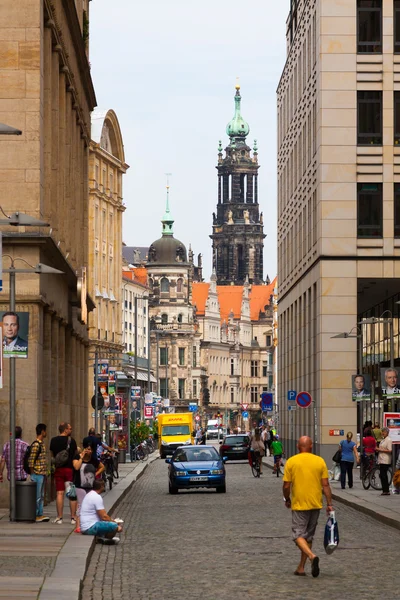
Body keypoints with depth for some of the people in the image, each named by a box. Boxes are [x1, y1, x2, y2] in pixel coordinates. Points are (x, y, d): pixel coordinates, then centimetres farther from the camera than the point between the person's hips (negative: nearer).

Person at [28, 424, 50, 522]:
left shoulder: (42, 443, 14)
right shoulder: (36, 444, -16)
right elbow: (31, 460, -18)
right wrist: (33, 475, -16)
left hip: (42, 474, 9)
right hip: (37, 474, -9)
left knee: (41, 496, 13)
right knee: (37, 496, -4)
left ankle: (40, 515, 19)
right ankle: (35, 516, 1)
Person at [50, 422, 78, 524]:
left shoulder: (54, 440, 1)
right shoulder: (71, 440, -8)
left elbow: (52, 454, 11)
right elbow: (75, 454, 0)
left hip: (58, 469, 3)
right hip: (70, 469, -3)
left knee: (59, 493, 5)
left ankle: (59, 518, 4)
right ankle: (73, 517, 3)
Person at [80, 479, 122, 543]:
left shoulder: (89, 494, 15)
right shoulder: (97, 497, -17)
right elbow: (104, 517, -19)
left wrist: (111, 520, 15)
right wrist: (115, 522, -5)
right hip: (90, 528, -11)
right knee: (114, 526, -23)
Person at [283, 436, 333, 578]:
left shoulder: (291, 462, -5)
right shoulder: (320, 461, -1)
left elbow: (286, 486, -5)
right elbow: (325, 485, -2)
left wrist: (287, 499, 13)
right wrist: (329, 504, 4)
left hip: (299, 504, -3)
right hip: (316, 504, 3)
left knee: (299, 535, 0)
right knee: (308, 536, 14)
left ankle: (312, 556, -27)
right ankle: (301, 567, 17)